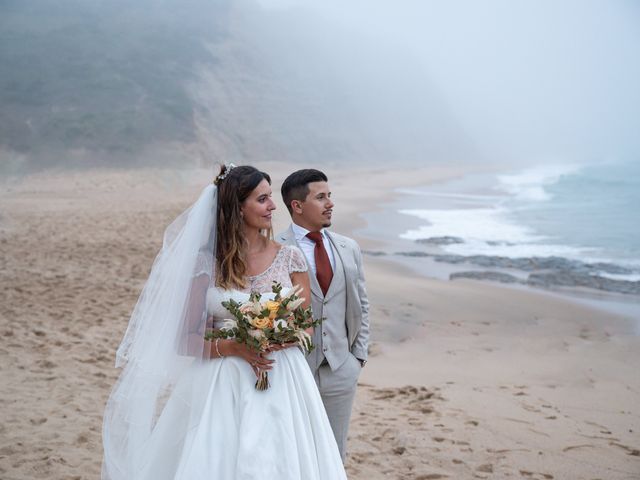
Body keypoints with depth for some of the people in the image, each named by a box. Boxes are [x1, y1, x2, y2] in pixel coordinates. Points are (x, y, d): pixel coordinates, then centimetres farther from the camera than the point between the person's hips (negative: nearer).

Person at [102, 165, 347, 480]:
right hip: (223, 387, -1)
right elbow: (186, 339, 0)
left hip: (281, 385, 1)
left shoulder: (290, 258, 2)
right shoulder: (207, 262, -2)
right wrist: (233, 347, -16)